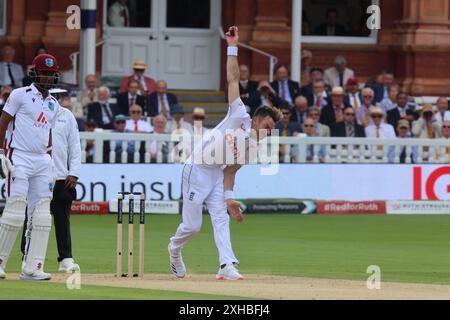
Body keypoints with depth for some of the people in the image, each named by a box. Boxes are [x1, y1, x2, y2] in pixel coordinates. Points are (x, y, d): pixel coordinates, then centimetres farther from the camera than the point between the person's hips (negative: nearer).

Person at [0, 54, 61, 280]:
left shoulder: (53, 104, 17)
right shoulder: (20, 95, -2)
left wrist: (49, 161, 15)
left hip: (42, 160, 7)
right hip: (19, 158, -7)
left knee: (42, 216, 0)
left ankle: (32, 268, 1)